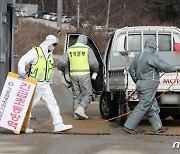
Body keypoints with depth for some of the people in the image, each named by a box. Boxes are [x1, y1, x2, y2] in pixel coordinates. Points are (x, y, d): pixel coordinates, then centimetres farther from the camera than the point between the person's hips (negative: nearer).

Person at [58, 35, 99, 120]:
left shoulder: (70, 50, 8)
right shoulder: (87, 49, -3)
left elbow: (62, 62, 5)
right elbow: (93, 63, -7)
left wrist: (61, 68, 27)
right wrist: (96, 71, 13)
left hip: (73, 74, 4)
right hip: (84, 75, -4)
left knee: (76, 95, 14)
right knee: (87, 94, 5)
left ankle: (76, 114, 12)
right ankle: (80, 109, -13)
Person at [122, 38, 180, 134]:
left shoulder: (137, 57, 13)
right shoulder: (152, 57, -13)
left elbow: (132, 71, 20)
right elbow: (163, 66, -18)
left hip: (140, 84, 9)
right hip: (149, 85, -9)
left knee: (153, 107, 14)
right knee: (143, 106, -6)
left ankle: (158, 127, 19)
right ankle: (128, 126, -8)